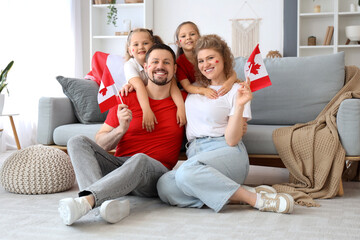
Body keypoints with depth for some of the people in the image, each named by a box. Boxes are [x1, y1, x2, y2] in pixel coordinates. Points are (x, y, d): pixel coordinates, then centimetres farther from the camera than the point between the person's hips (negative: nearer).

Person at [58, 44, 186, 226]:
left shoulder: (184, 100, 11)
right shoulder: (126, 98, 9)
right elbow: (100, 144, 7)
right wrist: (121, 129, -12)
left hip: (155, 172, -2)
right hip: (117, 165, 2)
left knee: (140, 159, -37)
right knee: (77, 142, -20)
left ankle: (85, 200, -50)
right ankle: (108, 202, -44)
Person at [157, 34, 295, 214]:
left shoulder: (235, 91, 5)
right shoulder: (195, 87, 21)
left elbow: (232, 140, -6)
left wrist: (239, 105, -18)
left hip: (226, 154, -5)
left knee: (187, 171, -40)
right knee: (164, 186, -31)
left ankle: (256, 199, -32)